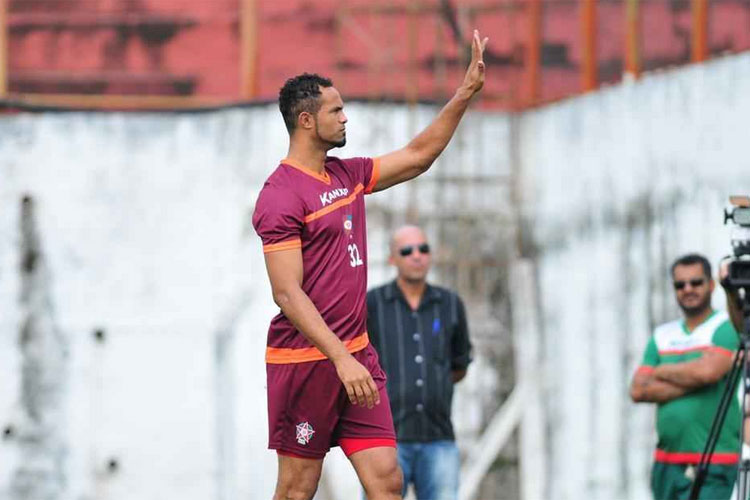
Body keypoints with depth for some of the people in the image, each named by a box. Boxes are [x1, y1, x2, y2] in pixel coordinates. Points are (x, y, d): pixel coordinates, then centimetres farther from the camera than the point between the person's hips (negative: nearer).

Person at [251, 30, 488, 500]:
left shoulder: (348, 175, 12)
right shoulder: (281, 195, -13)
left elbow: (417, 157, 24)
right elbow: (288, 293, -19)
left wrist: (465, 94, 17)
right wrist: (340, 358, -26)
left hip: (356, 355, 8)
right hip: (305, 361, -8)